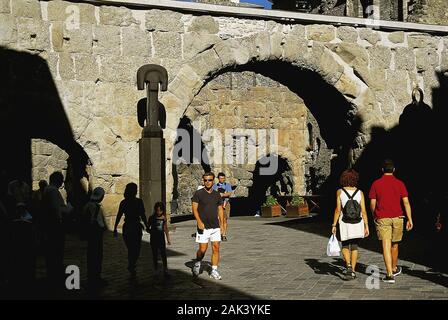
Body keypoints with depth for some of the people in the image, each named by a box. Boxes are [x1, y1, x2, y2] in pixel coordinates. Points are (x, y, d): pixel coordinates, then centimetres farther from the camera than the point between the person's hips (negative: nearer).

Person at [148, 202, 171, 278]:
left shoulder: (163, 218, 1)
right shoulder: (152, 218, -3)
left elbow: (166, 229, 11)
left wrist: (168, 239, 13)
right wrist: (151, 231, -16)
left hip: (161, 239, 1)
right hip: (153, 239, 0)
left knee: (164, 255, -5)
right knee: (155, 255, 6)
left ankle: (165, 271, -3)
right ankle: (156, 271, 15)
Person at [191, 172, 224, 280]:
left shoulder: (217, 194, 10)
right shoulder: (198, 194, -3)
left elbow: (220, 210, 15)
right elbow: (194, 208, -7)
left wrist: (221, 224, 8)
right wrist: (199, 222, -19)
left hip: (215, 227, 4)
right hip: (203, 227, -4)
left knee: (216, 248, -1)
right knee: (202, 249, -3)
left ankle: (214, 271, 6)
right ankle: (197, 263, 25)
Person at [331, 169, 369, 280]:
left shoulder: (340, 192, -4)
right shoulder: (359, 192, -1)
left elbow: (338, 210, -5)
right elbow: (363, 211, -3)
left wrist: (334, 225, 1)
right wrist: (366, 226, 3)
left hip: (344, 223, -1)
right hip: (357, 223, 1)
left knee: (345, 246, 13)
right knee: (354, 247, 14)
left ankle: (348, 265, -12)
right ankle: (353, 271, 12)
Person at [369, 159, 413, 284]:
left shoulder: (376, 184, 0)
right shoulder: (400, 183, 1)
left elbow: (372, 204, 1)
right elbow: (406, 202, -4)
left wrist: (375, 216, 18)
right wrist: (410, 219, -3)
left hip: (382, 218, -2)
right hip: (397, 218, 2)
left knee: (386, 246, -7)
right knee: (394, 245, 19)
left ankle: (390, 275, -16)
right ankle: (394, 269, 37)